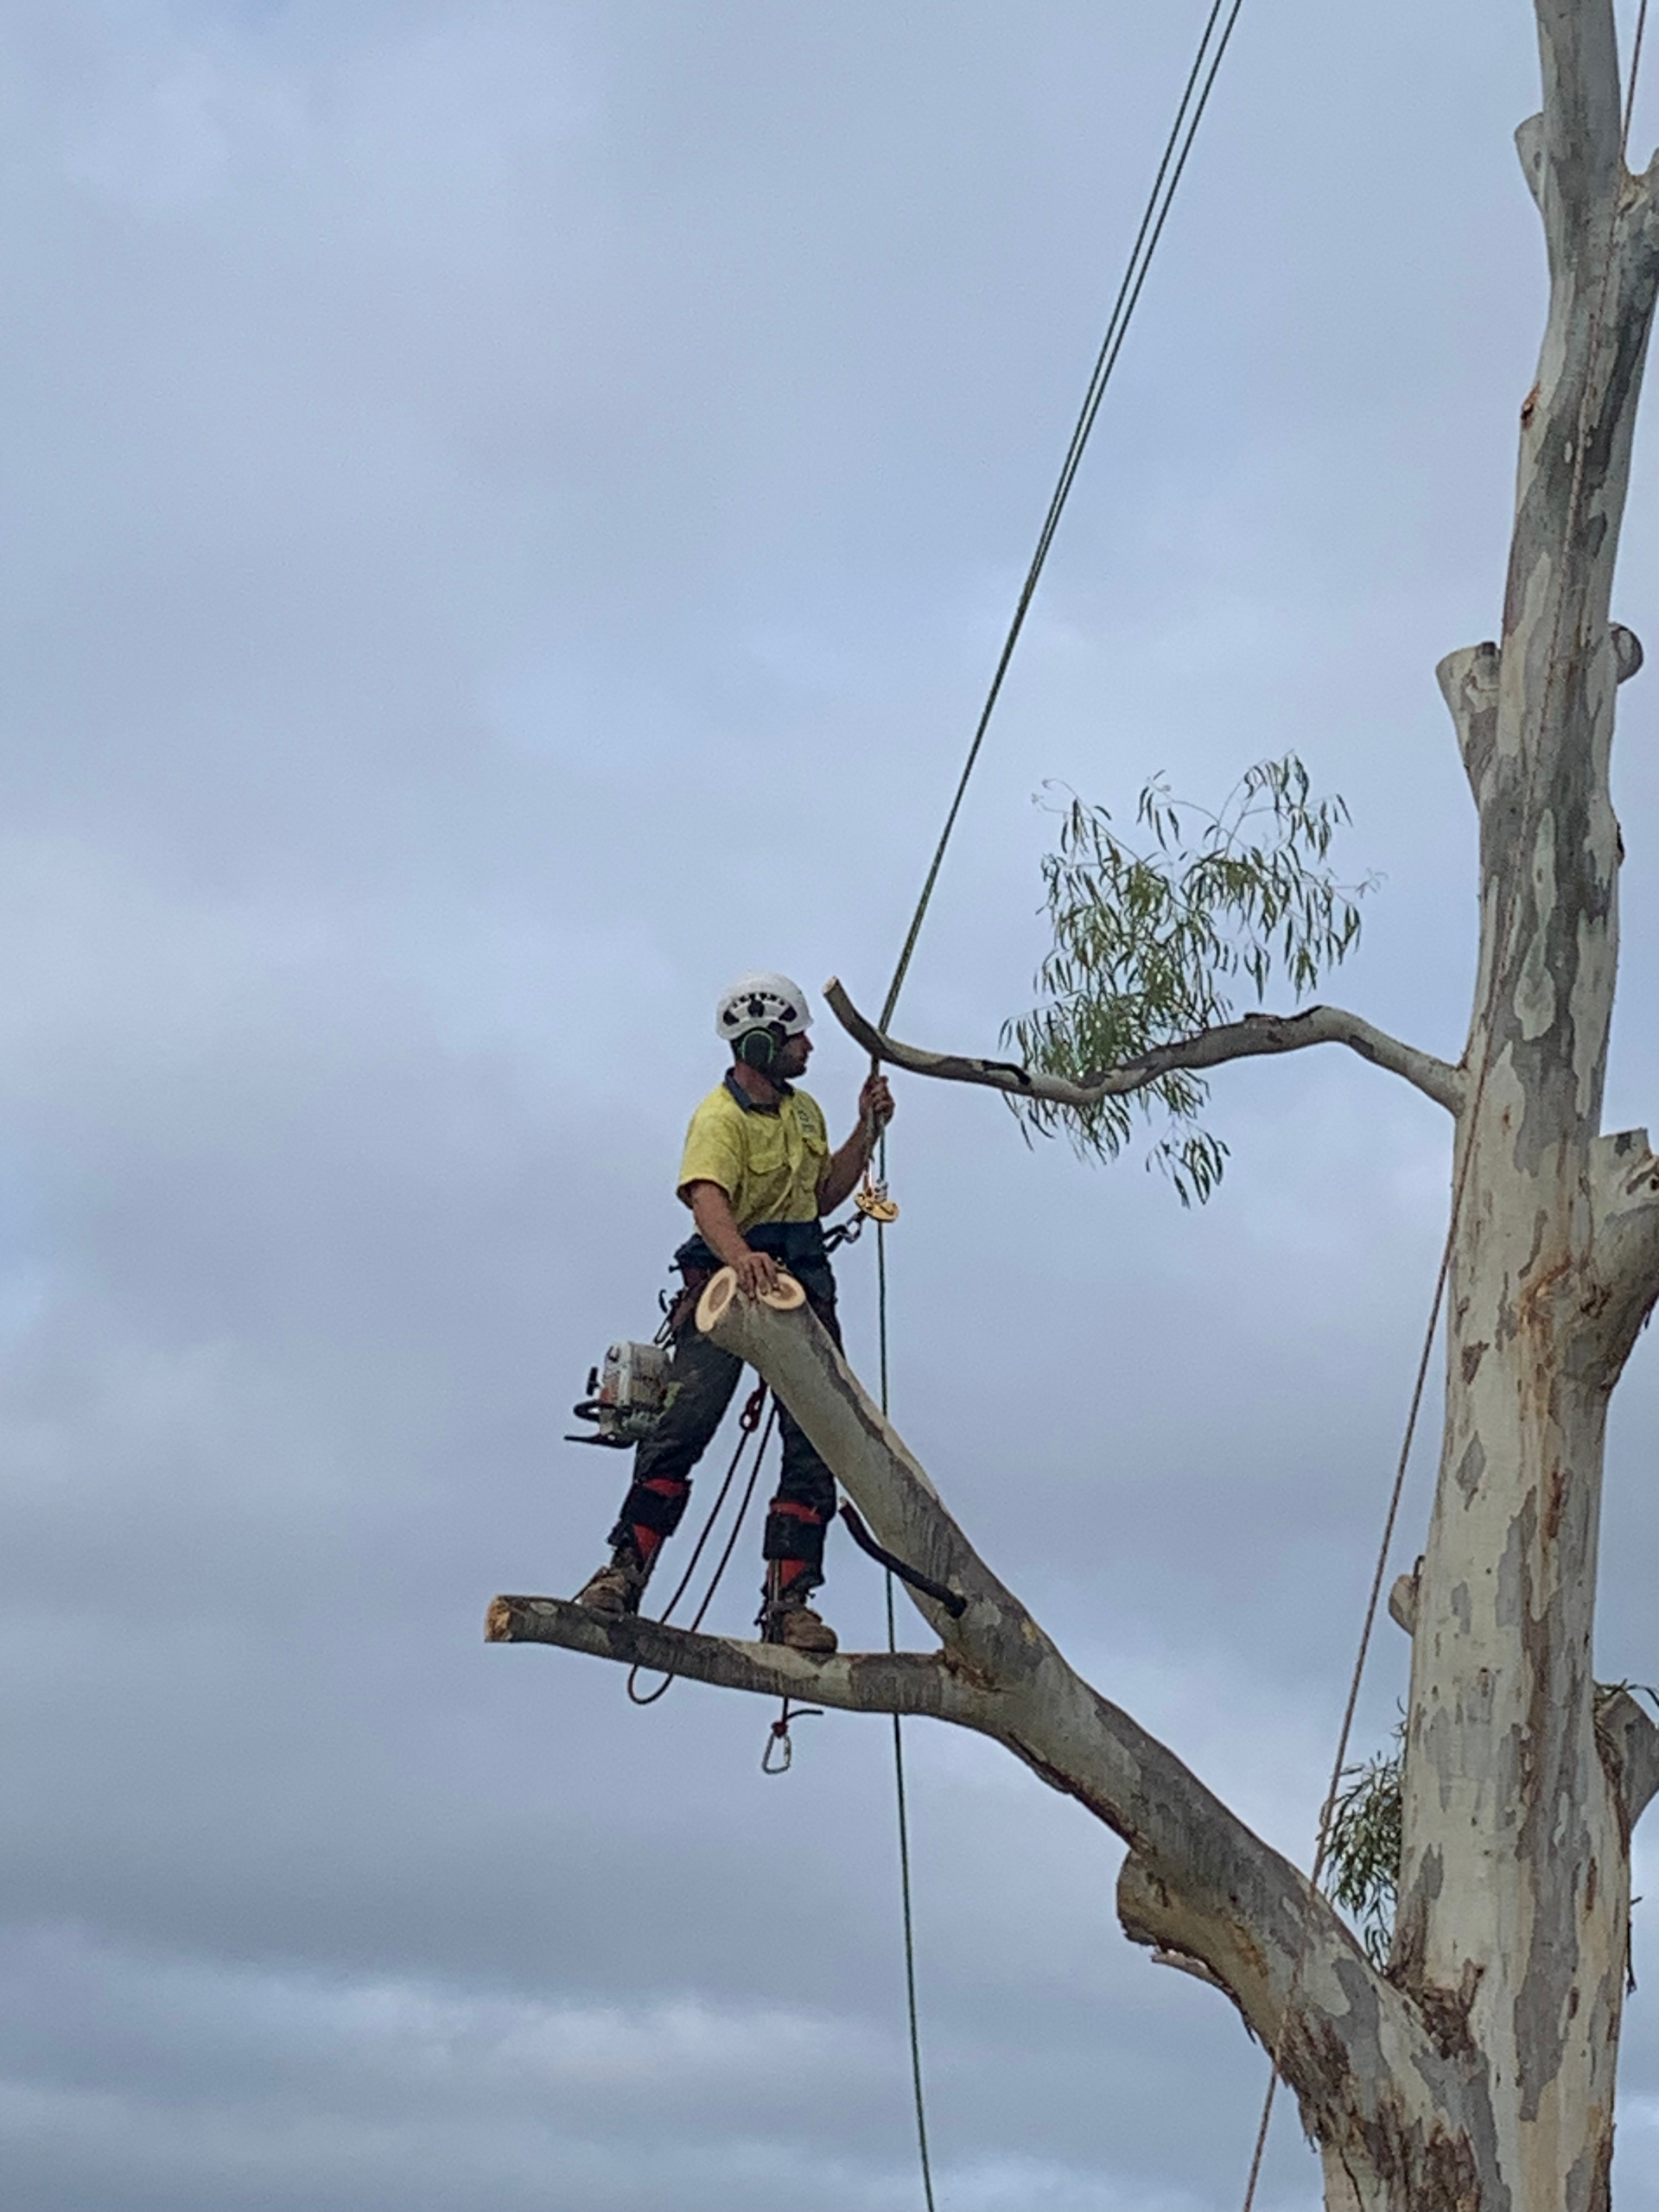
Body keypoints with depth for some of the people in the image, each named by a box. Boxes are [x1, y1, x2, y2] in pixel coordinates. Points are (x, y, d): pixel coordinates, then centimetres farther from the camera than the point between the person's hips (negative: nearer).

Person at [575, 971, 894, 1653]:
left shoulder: (803, 1110, 16)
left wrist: (866, 1132, 13)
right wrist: (740, 1256, -51)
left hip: (803, 1288, 7)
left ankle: (788, 1602, -4)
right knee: (686, 1423, -20)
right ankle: (624, 1573, -19)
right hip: (729, 1283, -7)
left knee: (814, 1445, -3)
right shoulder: (720, 1118, -12)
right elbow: (708, 1200, -30)